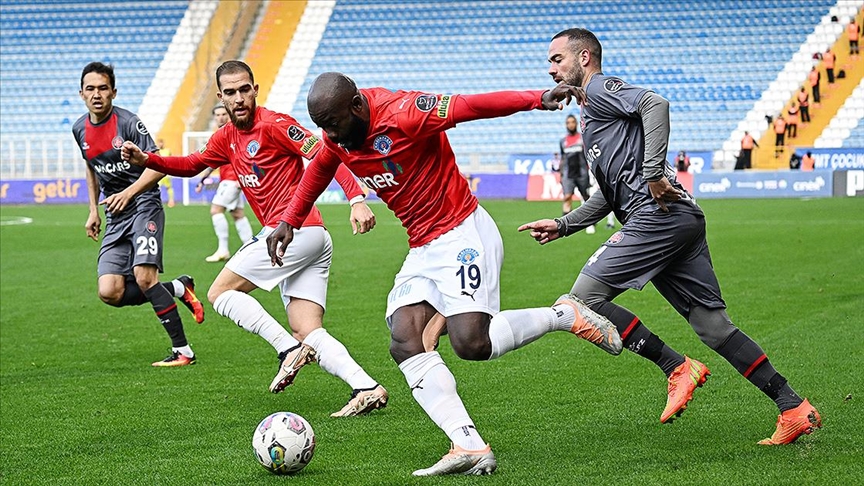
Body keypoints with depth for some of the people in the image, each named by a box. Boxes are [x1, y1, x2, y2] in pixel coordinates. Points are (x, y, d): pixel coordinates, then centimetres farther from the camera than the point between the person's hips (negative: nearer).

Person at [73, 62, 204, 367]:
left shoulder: (128, 123, -12)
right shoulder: (80, 130, 9)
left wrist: (128, 193, -30)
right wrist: (93, 210, 22)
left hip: (143, 207, -6)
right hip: (115, 218, 6)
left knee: (144, 277, -23)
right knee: (110, 293, -8)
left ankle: (182, 350, -12)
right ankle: (178, 289, 14)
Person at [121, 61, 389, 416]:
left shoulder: (273, 125, -7)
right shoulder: (227, 138, 18)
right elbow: (192, 164, 32)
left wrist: (357, 199, -29)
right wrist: (146, 160, 16)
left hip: (293, 232, -9)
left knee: (220, 293, -2)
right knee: (308, 332, 2)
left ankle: (289, 349, -14)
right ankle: (367, 387, -11)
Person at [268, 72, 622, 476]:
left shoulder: (403, 113, -19)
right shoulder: (337, 138, 4)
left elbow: (471, 106, -26)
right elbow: (318, 170, 26)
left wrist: (539, 99, -38)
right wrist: (289, 222, 24)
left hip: (463, 235, -8)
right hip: (421, 250, 8)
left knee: (471, 342, -23)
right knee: (404, 343, -12)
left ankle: (567, 315, 1)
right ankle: (470, 448, -20)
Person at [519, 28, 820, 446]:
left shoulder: (600, 88, 2)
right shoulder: (593, 113, 31)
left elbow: (655, 104, -18)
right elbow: (611, 194, 34)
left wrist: (654, 172, -21)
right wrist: (562, 226, 27)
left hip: (659, 215, -10)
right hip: (683, 221, 10)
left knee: (585, 296, -9)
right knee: (713, 325, 6)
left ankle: (678, 368, -10)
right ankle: (795, 410, 3)